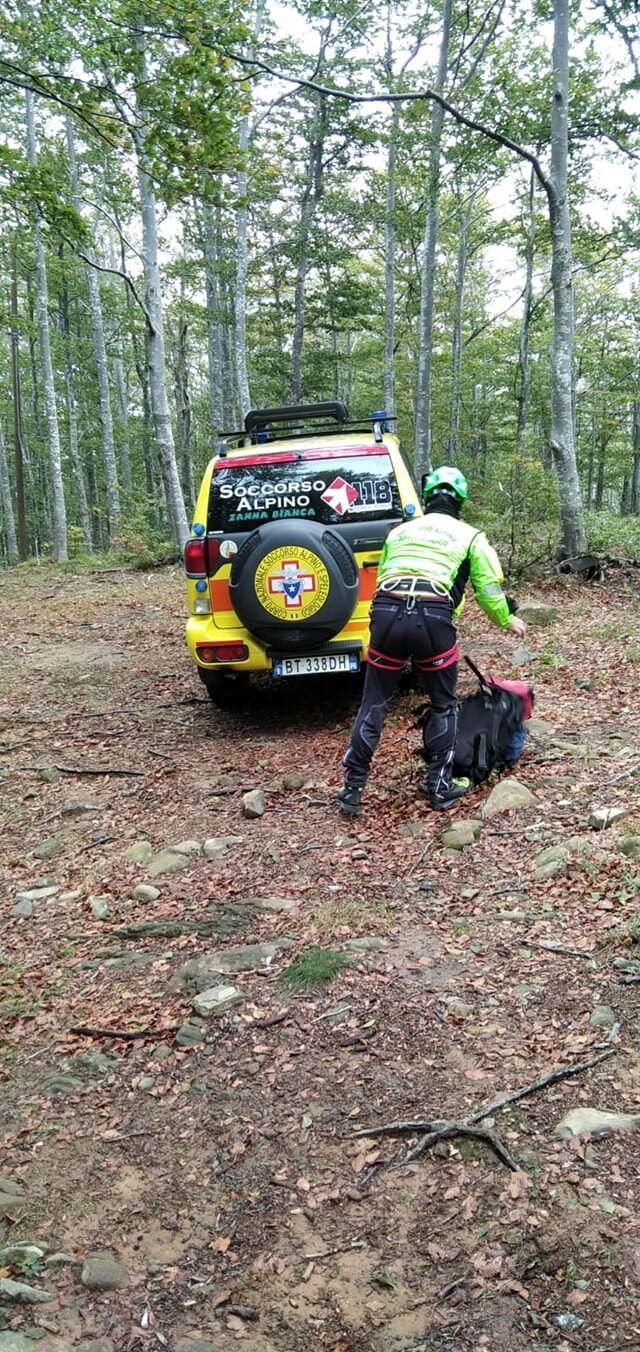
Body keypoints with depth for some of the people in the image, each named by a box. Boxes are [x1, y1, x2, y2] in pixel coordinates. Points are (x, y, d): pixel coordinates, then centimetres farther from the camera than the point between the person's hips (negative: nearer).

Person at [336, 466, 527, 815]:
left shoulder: (399, 531, 26)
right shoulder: (469, 536, 17)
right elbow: (489, 589, 18)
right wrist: (507, 621, 37)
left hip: (386, 613, 3)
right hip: (433, 619, -2)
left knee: (373, 704, 15)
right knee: (443, 707, 18)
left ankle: (352, 789, 16)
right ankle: (440, 789, 21)